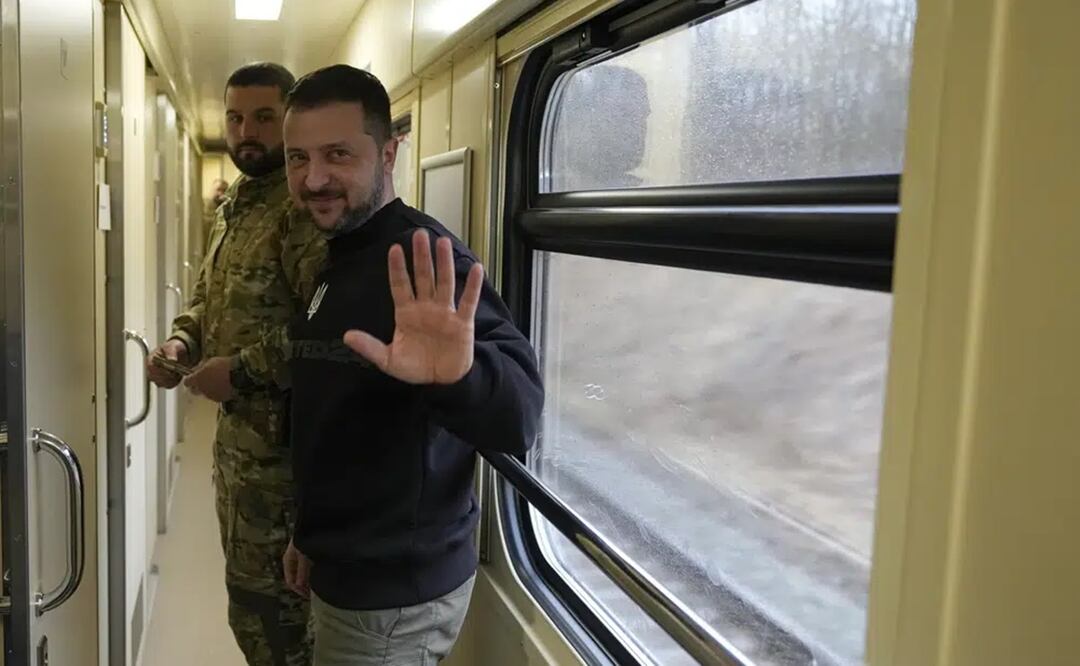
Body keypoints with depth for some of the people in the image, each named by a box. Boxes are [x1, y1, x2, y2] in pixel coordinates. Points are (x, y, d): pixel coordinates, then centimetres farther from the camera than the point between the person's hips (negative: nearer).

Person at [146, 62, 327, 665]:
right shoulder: (235, 204, 13)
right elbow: (210, 297, 24)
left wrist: (243, 371, -23)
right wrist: (181, 342, 4)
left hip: (278, 433, -10)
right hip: (236, 423, 10)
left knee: (264, 599, 1)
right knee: (251, 583, 22)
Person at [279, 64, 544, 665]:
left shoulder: (417, 261, -23)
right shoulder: (337, 256, 7)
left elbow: (518, 417, -36)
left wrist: (457, 375, -56)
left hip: (396, 594, -9)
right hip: (349, 572, 9)